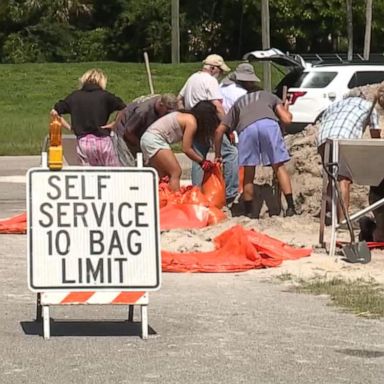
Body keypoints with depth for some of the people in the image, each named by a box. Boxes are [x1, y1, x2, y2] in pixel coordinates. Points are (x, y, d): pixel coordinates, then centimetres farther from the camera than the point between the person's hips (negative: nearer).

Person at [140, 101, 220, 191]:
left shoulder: (185, 116, 16)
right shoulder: (191, 122, -11)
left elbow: (189, 147, 20)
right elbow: (186, 149, -10)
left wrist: (201, 160, 16)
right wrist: (202, 161, 1)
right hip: (155, 140, -10)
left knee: (164, 176, 13)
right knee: (176, 172, -9)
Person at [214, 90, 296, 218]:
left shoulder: (238, 104, 39)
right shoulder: (268, 96, 38)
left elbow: (219, 130, 31)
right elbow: (286, 119, 24)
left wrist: (217, 155, 39)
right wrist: (286, 110, 47)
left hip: (246, 128, 1)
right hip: (269, 124, 0)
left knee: (248, 174, 12)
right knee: (279, 167, 10)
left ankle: (249, 213, 17)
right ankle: (290, 207, 5)